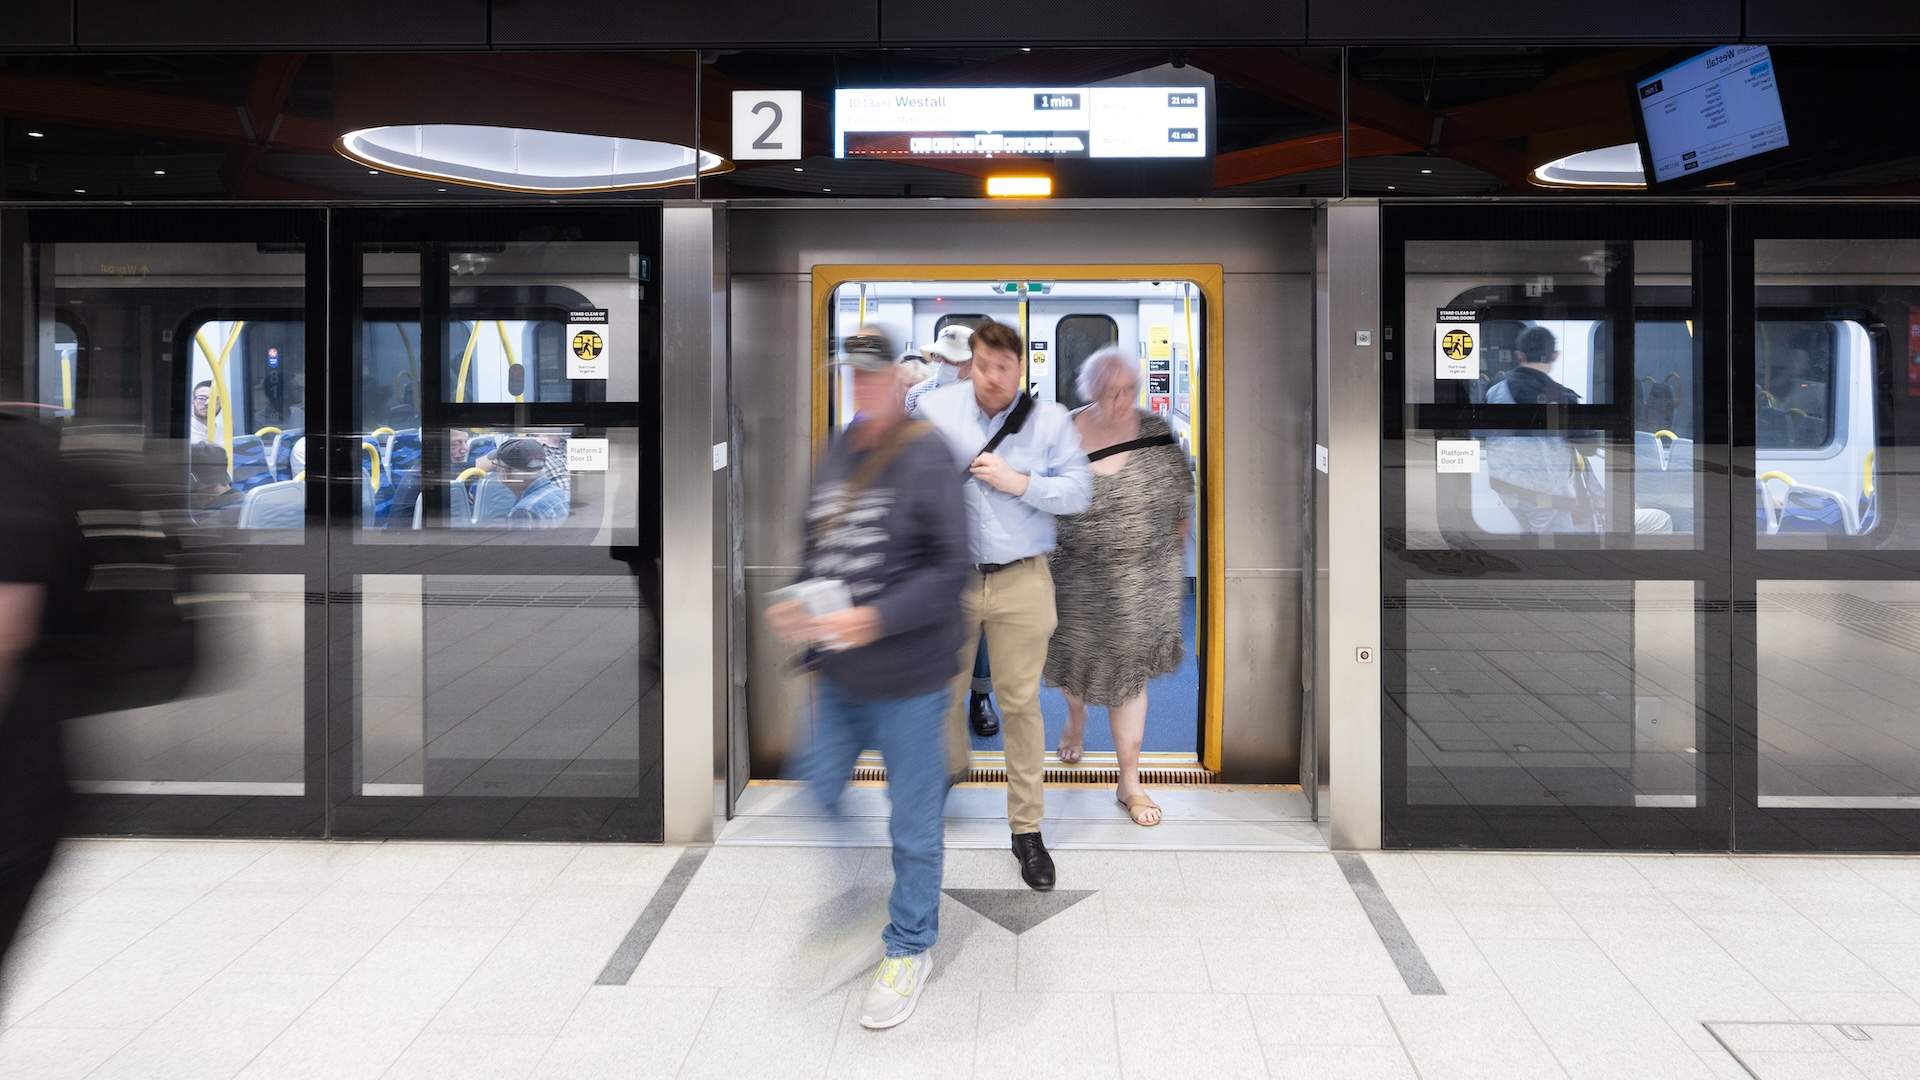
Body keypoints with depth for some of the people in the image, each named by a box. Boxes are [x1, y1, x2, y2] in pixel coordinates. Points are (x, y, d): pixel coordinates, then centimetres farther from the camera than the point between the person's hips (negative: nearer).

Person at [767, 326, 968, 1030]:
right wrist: (796, 603, -2)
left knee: (912, 826, 7)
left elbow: (950, 569, -17)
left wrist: (876, 618, -25)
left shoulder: (928, 458, -14)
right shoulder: (836, 452, 7)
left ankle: (910, 950, 27)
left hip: (907, 679, -7)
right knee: (818, 797, 20)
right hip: (837, 674, 7)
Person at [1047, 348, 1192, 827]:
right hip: (1080, 579, 0)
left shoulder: (1157, 432, -8)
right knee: (1078, 653, 21)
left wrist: (1176, 552, 8)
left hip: (1141, 584, 0)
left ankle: (1130, 782, 15)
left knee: (1129, 671, 5)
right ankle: (1076, 719, 56)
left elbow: (1182, 498, 4)